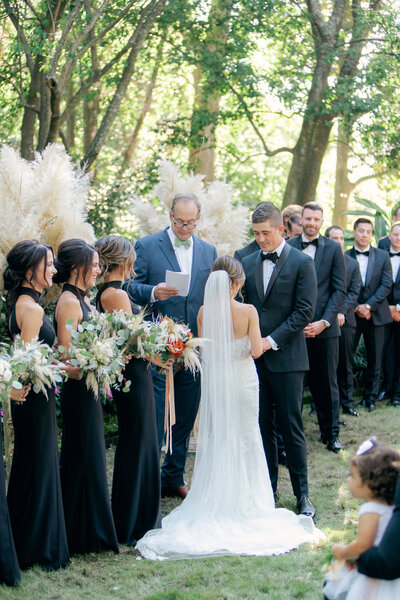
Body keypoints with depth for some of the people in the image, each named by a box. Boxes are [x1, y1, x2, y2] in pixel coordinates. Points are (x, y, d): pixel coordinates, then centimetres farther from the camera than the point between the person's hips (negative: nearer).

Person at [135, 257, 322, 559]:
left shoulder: (204, 312, -8)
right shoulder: (248, 311, -15)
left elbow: (202, 349, 0)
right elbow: (256, 350, -13)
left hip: (214, 380, 2)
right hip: (243, 381, -2)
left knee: (216, 439, 13)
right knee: (245, 439, 12)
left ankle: (216, 502, 18)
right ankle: (245, 501, 17)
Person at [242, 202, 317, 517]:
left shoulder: (301, 263, -4)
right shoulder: (248, 263, 10)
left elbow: (304, 311, -9)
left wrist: (272, 340, -14)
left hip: (287, 358, -4)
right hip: (255, 357, 4)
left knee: (291, 428, -1)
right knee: (262, 427, 9)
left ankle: (302, 493, 9)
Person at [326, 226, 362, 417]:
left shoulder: (352, 264, 8)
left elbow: (354, 292, 3)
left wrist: (341, 311, -11)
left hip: (345, 320, 2)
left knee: (345, 364, 6)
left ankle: (347, 403, 14)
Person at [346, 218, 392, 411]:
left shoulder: (382, 256, 5)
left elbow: (386, 285, -1)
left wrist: (368, 305, -11)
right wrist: (356, 307, -10)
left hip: (376, 314, 1)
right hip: (352, 314, -1)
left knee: (375, 358, 5)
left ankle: (370, 396, 17)